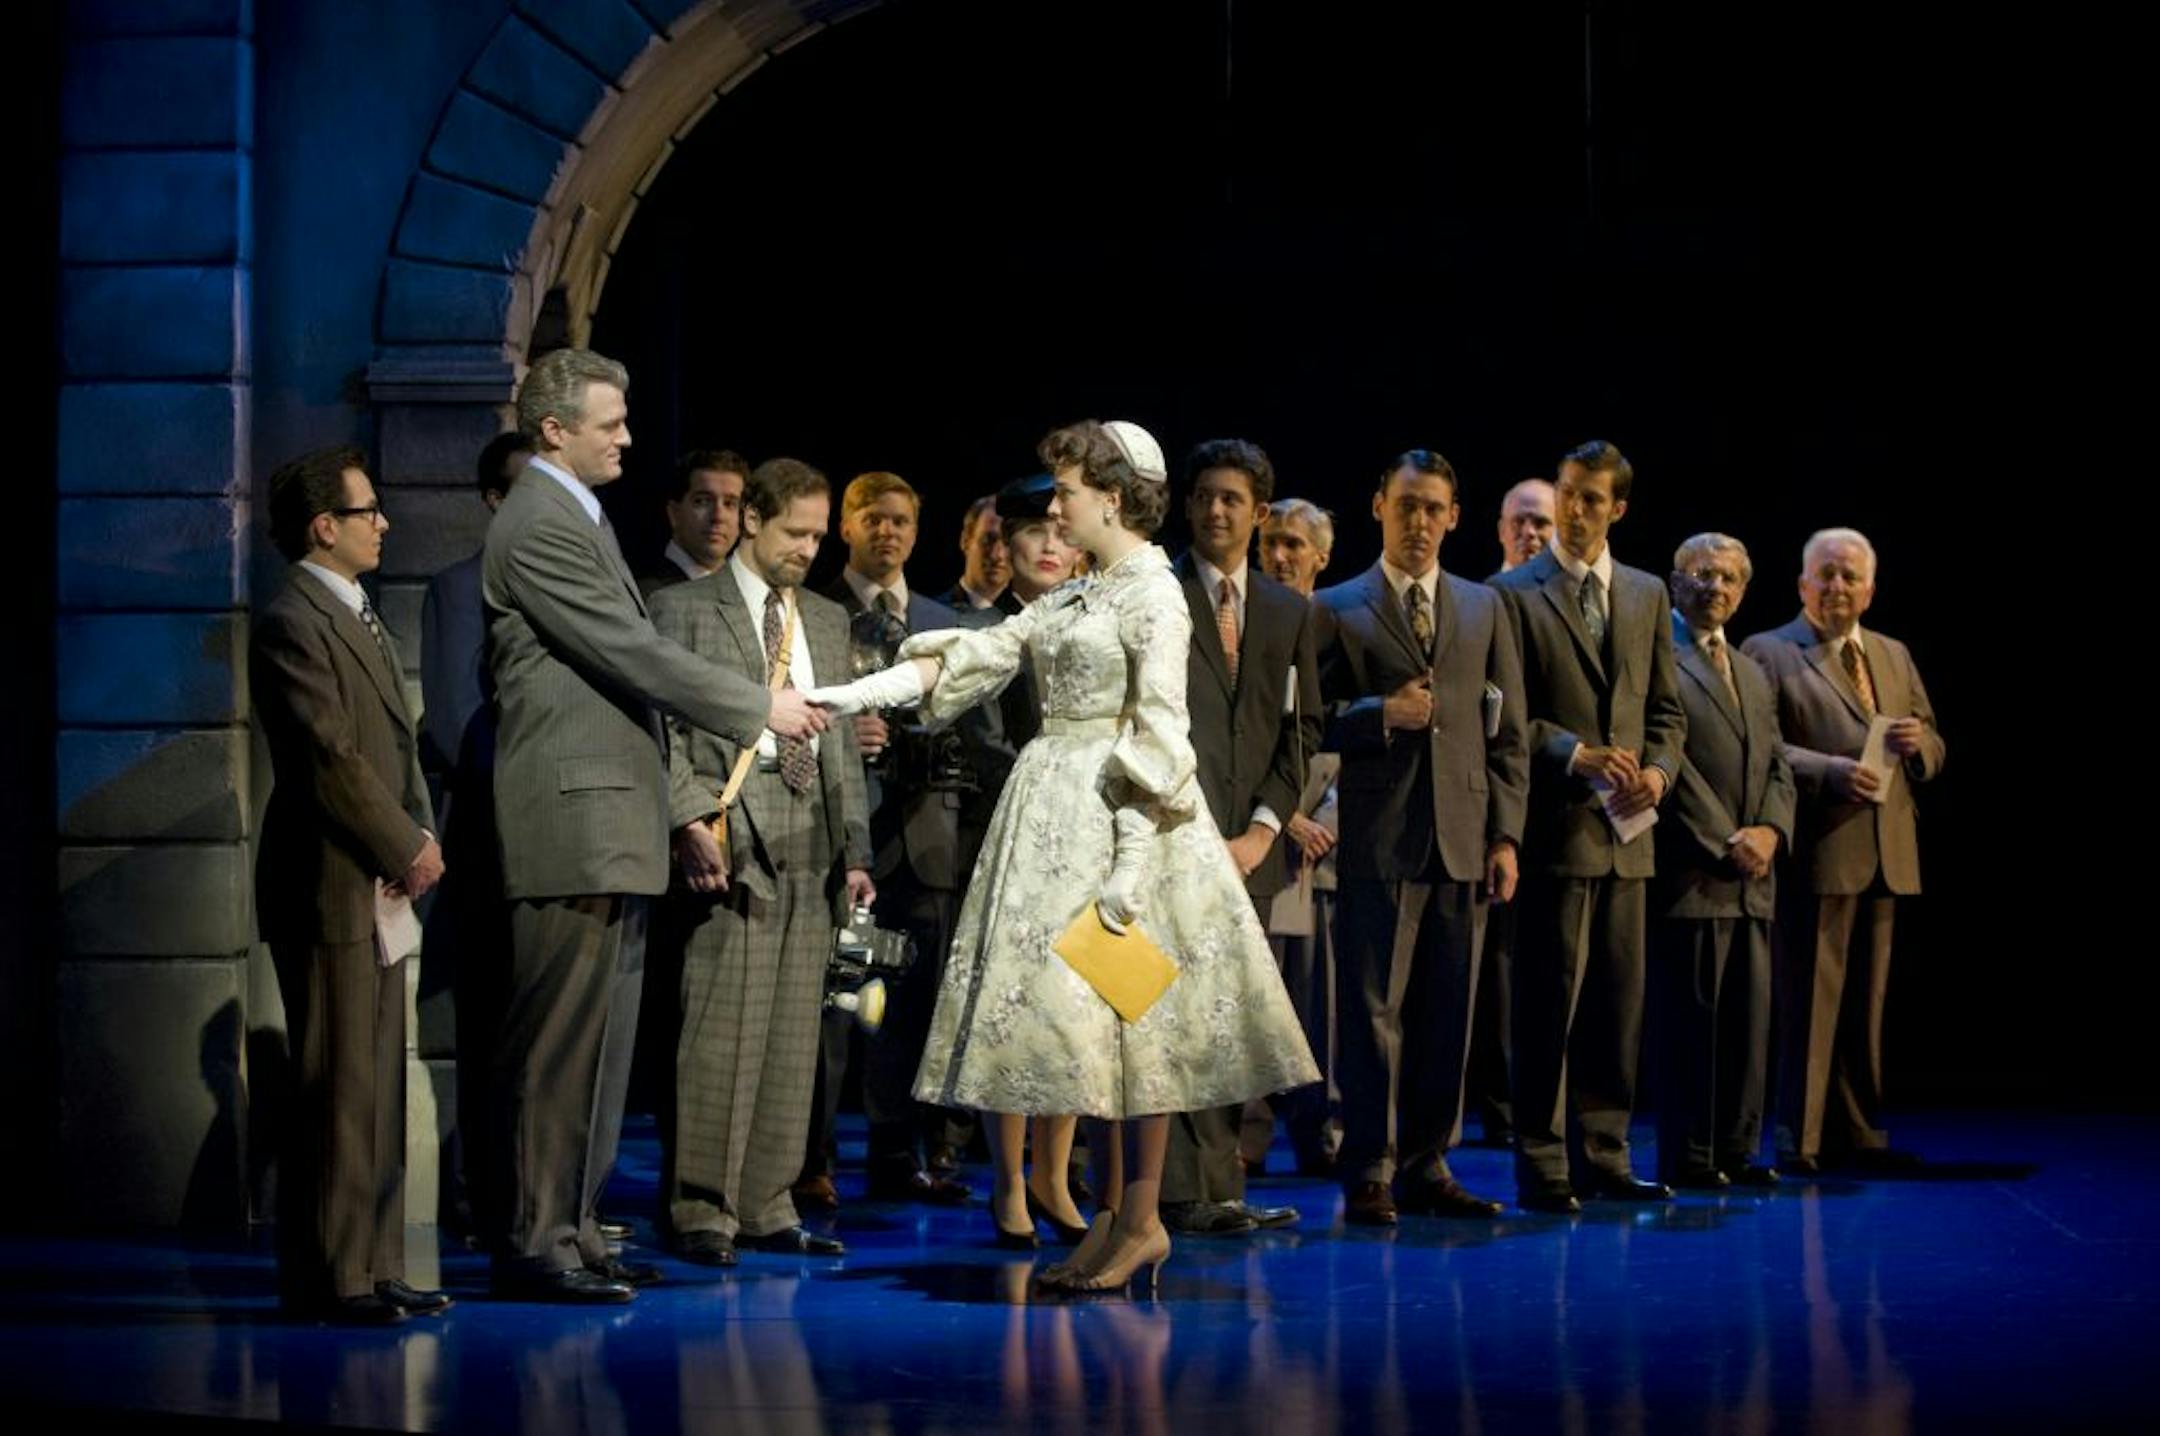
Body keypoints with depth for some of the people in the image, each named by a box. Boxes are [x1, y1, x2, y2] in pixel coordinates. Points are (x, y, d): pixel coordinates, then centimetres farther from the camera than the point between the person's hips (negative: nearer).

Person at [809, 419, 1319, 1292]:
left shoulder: (1155, 596, -8)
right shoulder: (1069, 600, 16)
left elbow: (1159, 737, -15)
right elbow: (969, 657, 12)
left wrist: (1128, 866, -20)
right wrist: (853, 695, 3)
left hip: (1114, 818, -8)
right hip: (1056, 817, 8)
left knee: (1130, 1016, -4)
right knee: (1090, 1018, 8)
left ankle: (1141, 1220, 1)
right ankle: (1115, 1214, 13)